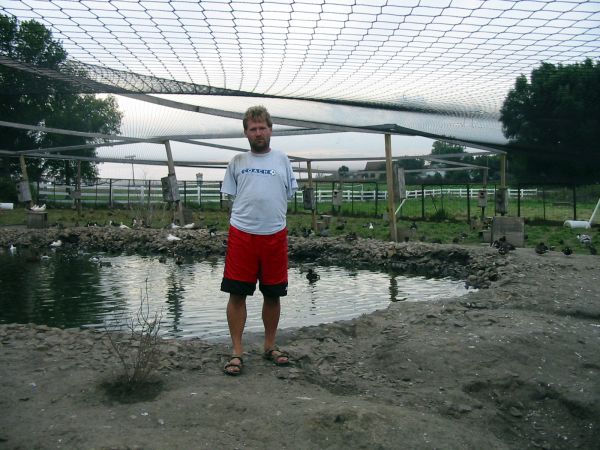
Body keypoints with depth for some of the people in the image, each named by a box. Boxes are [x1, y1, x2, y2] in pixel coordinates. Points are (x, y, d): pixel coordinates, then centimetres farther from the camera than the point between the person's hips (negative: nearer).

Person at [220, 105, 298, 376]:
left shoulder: (282, 160, 11)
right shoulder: (237, 162, 10)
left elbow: (289, 194, 14)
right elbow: (230, 198, 14)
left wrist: (271, 217, 6)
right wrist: (242, 220, 3)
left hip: (275, 235, 1)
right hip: (241, 234, -1)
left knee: (273, 294, 9)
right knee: (237, 293, -2)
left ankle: (270, 346, 26)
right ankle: (237, 352, 8)